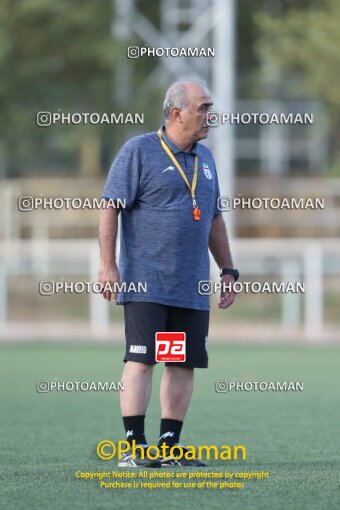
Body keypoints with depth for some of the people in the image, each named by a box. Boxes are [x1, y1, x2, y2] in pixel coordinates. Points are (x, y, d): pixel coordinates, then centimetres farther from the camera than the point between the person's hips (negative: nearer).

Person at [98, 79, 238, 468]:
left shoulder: (204, 158, 16)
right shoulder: (138, 151, -5)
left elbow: (214, 220, 24)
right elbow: (110, 208, -8)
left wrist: (228, 270, 20)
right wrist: (107, 265, -14)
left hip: (192, 287, 7)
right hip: (146, 284, -7)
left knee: (185, 365, 4)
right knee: (141, 359, -11)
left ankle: (168, 447, 11)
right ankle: (133, 447, -11)